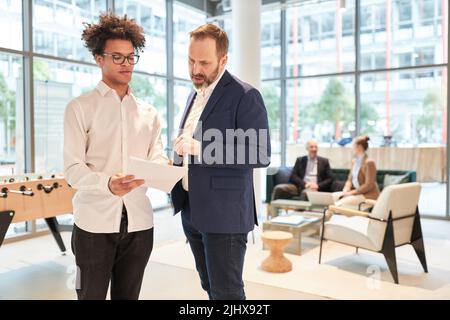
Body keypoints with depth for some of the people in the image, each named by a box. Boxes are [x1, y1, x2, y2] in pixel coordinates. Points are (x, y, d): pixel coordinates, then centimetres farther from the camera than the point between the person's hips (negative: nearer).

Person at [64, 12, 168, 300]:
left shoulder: (149, 113, 11)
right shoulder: (80, 108, -2)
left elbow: (157, 158, 5)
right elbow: (73, 169, -9)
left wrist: (163, 167, -19)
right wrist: (107, 183, -28)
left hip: (139, 221, 4)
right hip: (95, 221, -3)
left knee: (128, 295, 15)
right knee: (92, 295, 9)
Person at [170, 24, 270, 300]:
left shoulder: (245, 95, -11)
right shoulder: (195, 94, 15)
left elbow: (261, 154, -18)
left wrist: (201, 149, -23)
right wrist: (177, 162, 2)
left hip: (224, 212, -8)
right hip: (191, 209, 8)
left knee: (226, 291, 2)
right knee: (211, 287, 19)